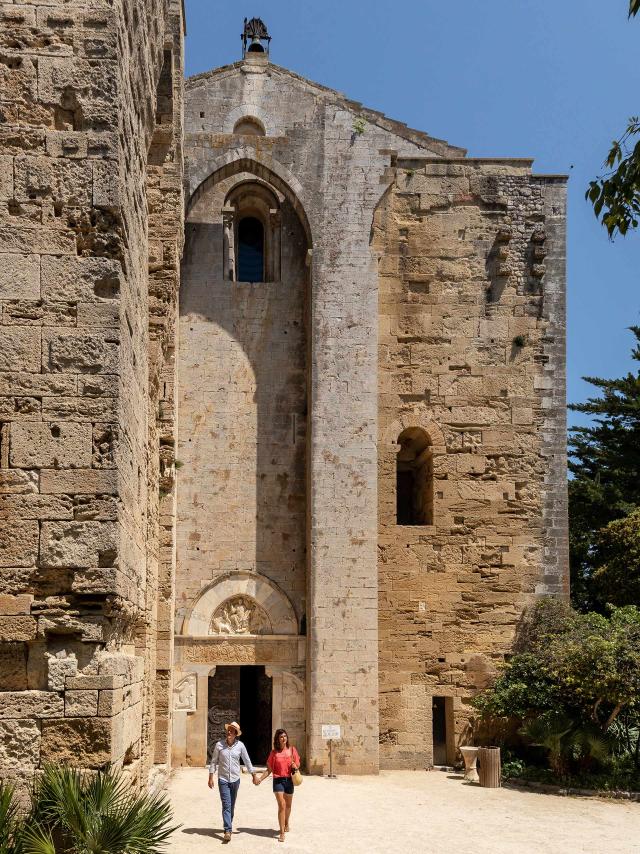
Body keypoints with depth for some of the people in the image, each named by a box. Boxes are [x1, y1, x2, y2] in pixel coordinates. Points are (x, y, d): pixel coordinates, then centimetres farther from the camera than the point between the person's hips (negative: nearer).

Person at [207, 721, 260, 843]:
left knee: (232, 805, 14)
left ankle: (228, 824, 32)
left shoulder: (240, 745, -3)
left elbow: (247, 761, 7)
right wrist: (210, 778, -1)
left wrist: (254, 775, 10)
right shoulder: (219, 745, -6)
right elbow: (213, 762, 1)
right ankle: (227, 831, -14)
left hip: (235, 779, 2)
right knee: (226, 805, -11)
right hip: (223, 779, -2)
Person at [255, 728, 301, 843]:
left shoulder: (292, 750, 2)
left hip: (289, 780, 2)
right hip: (278, 780, -2)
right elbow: (269, 769, 3)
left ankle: (286, 824, 45)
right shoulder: (274, 752, 0)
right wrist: (260, 778, -10)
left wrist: (295, 766, -14)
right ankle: (282, 833, -9)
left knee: (288, 805, 18)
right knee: (281, 805, -12)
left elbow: (298, 765, 9)